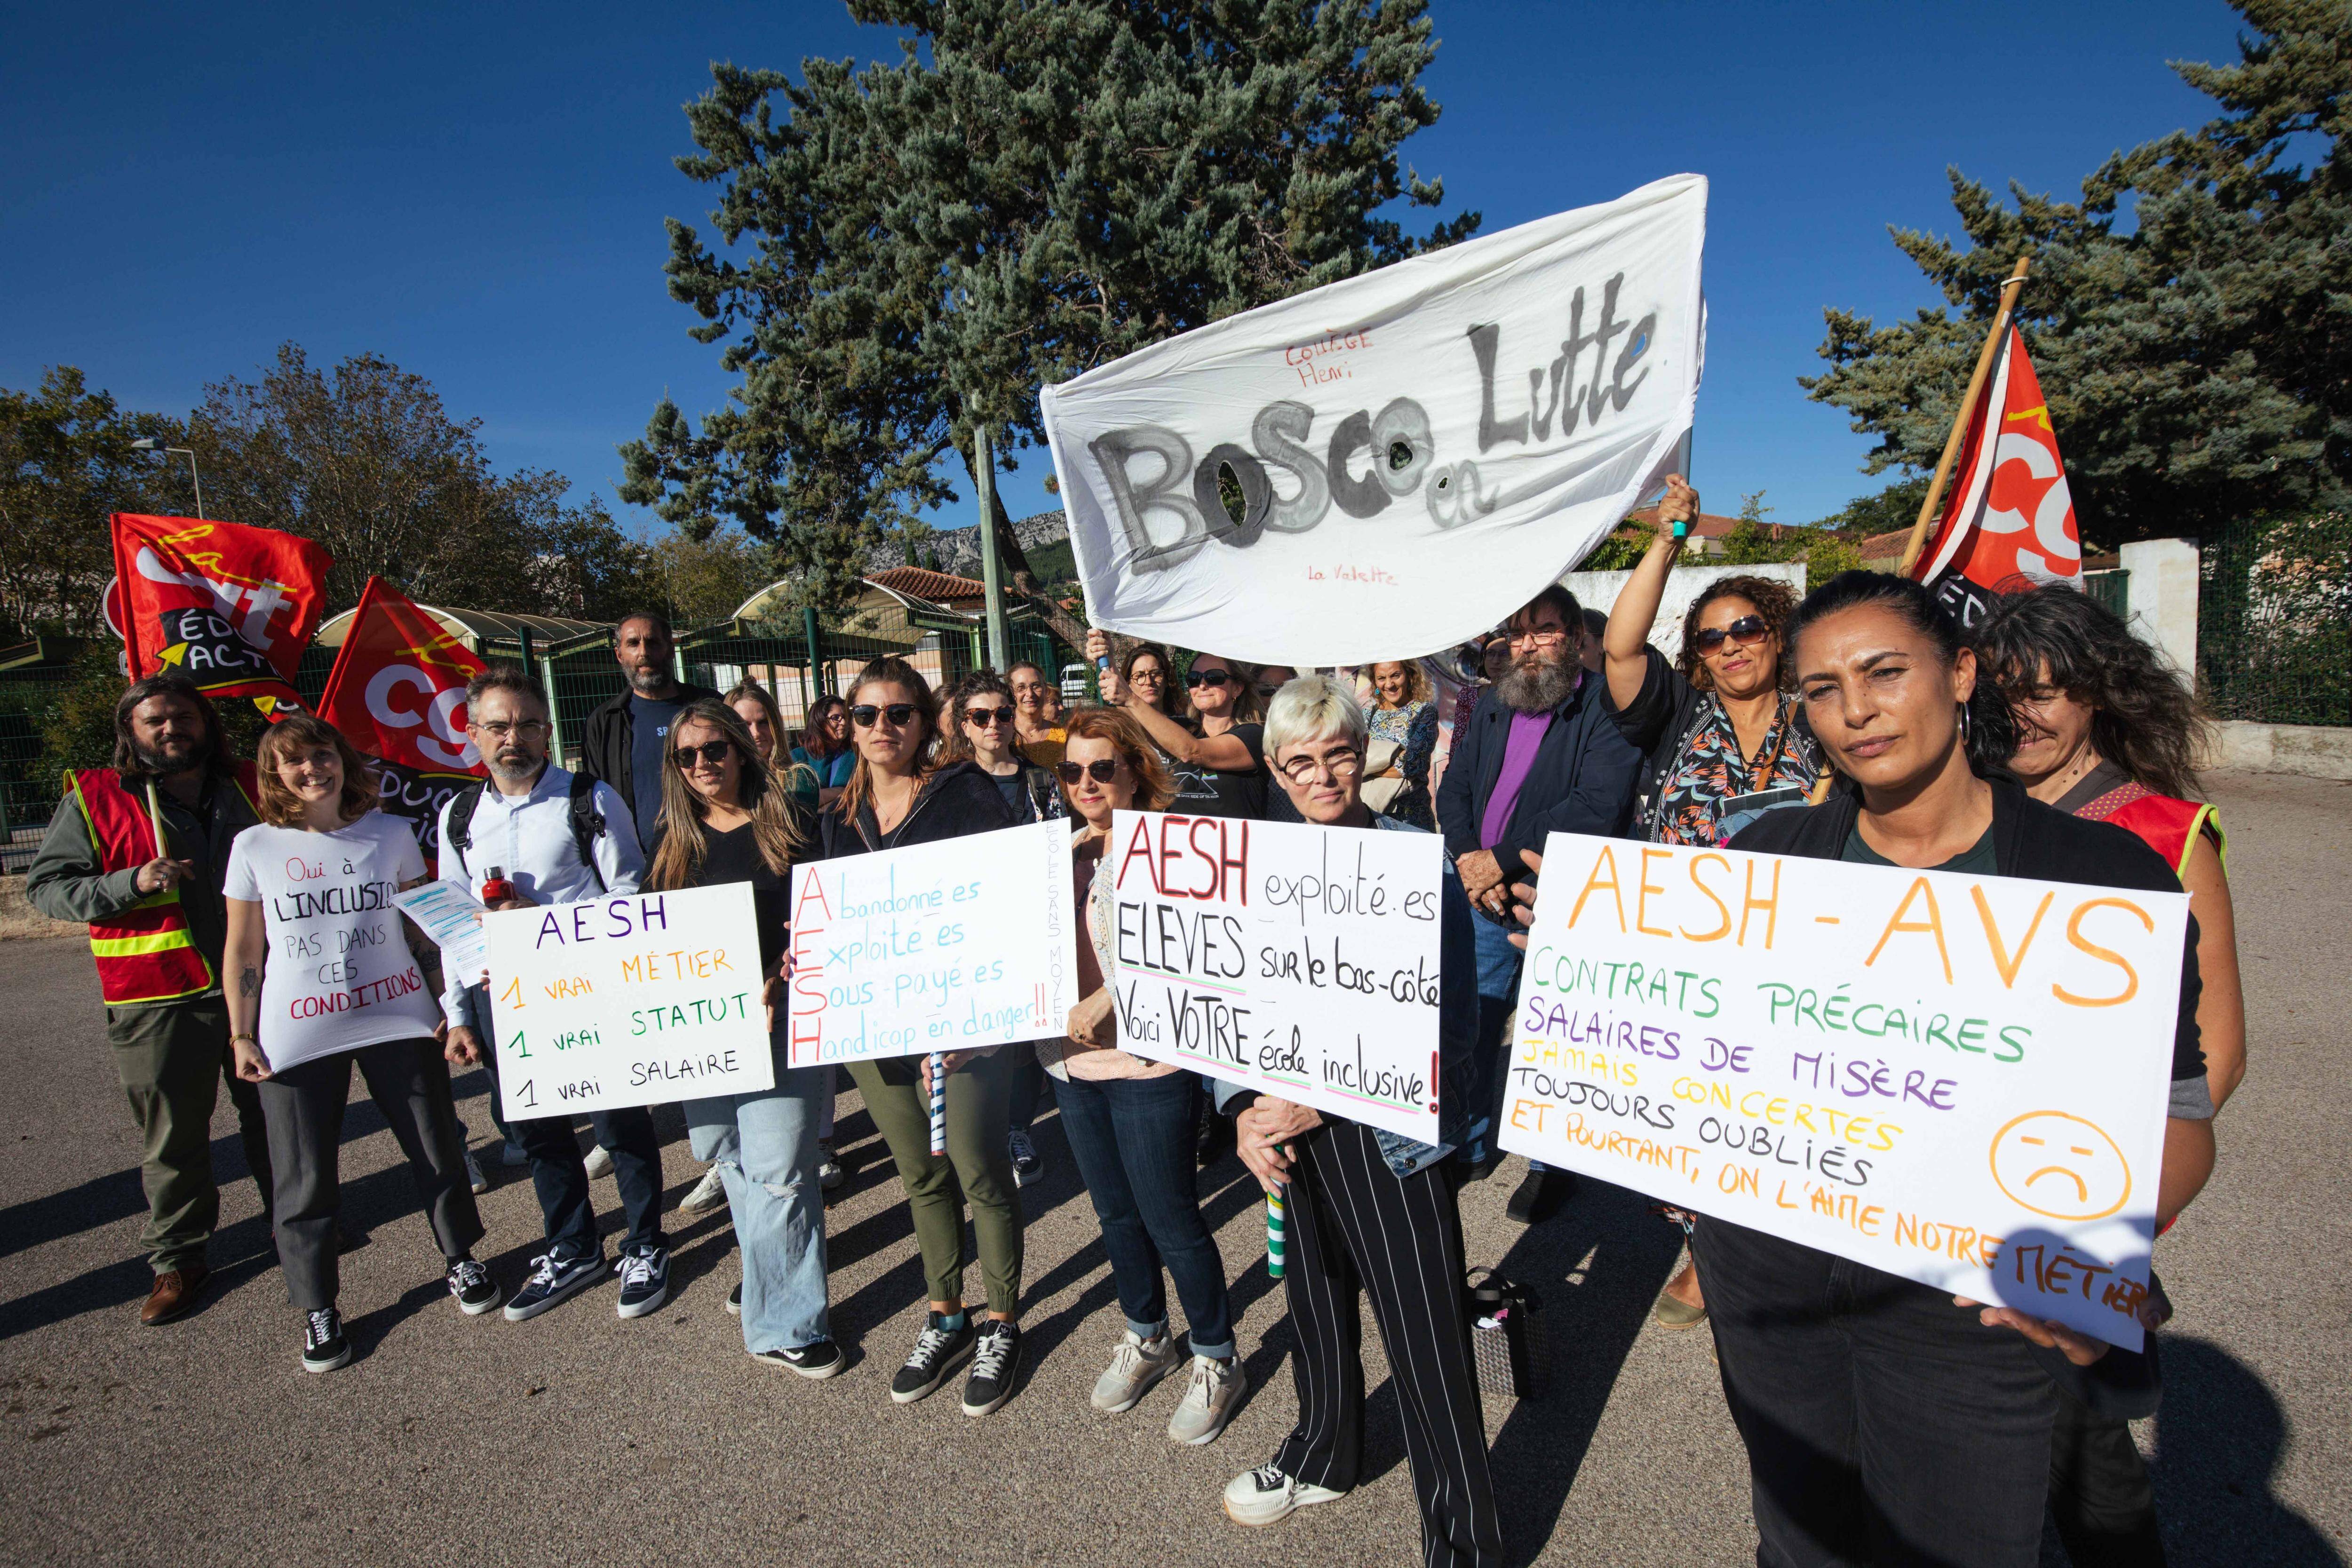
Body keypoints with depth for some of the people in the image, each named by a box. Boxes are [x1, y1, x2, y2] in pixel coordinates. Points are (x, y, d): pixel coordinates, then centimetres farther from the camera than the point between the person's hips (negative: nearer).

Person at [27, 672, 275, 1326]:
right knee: (172, 1139, 5)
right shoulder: (93, 800, -1)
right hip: (159, 1002, -2)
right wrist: (132, 883, -19)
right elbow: (45, 886, -3)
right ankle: (177, 1260, 23)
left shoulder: (249, 787, 8)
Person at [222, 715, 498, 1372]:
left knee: (436, 1149, 9)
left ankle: (460, 1259, 32)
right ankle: (318, 1309, 25)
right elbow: (242, 953, 6)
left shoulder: (391, 834, 2)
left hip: (397, 1018, 1)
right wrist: (241, 1036, 3)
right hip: (297, 1034, 0)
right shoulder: (255, 847, 1)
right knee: (306, 1177, 6)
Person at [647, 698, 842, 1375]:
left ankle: (783, 1323, 9)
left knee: (775, 1167, -5)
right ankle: (771, 1276, 38)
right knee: (728, 1154, 16)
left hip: (778, 1015, -4)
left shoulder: (787, 825, -1)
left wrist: (782, 976, -19)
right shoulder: (671, 842, 10)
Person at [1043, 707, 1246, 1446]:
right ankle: (1146, 1337, 42)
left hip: (1147, 1061, -6)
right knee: (1115, 1213, 20)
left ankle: (1215, 1359, 26)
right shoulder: (1065, 853, 9)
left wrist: (1106, 1001, -28)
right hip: (1072, 1061, 7)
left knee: (1171, 1221, 3)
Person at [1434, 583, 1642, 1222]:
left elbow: (1600, 806, -22)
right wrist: (1467, 858, -9)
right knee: (1480, 1026, 16)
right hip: (1489, 904, 6)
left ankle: (1552, 1162, 27)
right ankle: (1473, 1144, 35)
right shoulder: (1491, 705, 11)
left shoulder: (1602, 707, -10)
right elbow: (1454, 787, 9)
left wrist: (1503, 858, -21)